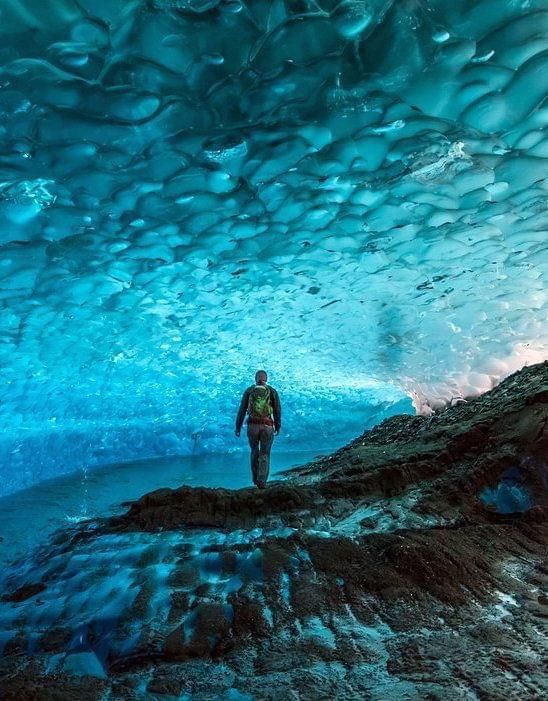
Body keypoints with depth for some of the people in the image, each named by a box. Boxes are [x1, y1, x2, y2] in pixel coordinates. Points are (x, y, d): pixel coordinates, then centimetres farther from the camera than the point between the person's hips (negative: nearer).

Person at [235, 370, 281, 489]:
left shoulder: (249, 390, 8)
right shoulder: (272, 391, 7)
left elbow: (242, 410, 3)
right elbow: (277, 411, 3)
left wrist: (238, 427, 5)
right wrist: (278, 427, 14)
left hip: (252, 426, 1)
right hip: (267, 427, -1)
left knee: (254, 451, 23)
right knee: (264, 455, 5)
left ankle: (255, 478, 21)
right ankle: (261, 482, -10)